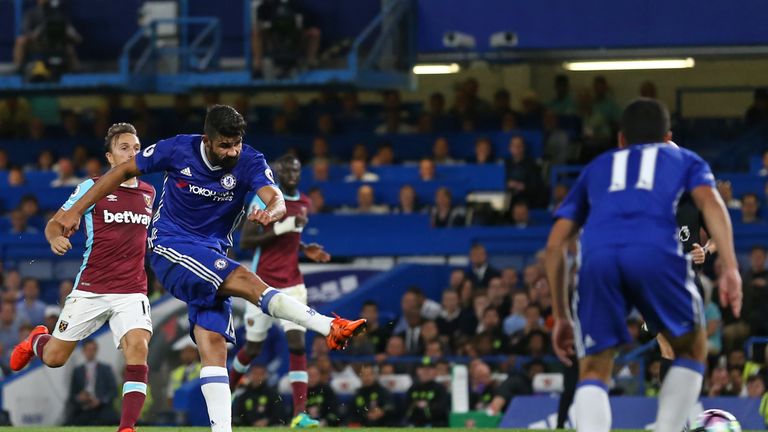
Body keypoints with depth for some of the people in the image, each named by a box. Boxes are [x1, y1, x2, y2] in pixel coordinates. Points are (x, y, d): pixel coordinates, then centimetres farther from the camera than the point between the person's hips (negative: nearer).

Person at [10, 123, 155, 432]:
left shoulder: (148, 193, 9)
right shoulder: (92, 188, -4)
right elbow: (55, 223, -1)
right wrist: (55, 238, -22)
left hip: (131, 291, 2)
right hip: (90, 288, -2)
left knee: (137, 347, -25)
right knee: (54, 358, 5)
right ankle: (36, 340, 44)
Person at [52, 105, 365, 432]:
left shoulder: (249, 162, -9)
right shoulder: (178, 150, -10)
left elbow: (277, 201, -25)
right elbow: (124, 171, 2)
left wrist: (269, 212, -51)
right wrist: (76, 210, 2)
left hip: (212, 259, 4)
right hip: (170, 248, -4)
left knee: (213, 343, -12)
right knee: (246, 281, -26)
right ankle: (330, 328, -38)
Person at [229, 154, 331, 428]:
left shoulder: (304, 203, 10)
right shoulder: (265, 200, -10)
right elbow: (245, 243, -15)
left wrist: (306, 250, 7)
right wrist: (280, 229, -24)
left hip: (292, 284, 4)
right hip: (263, 284, -4)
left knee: (297, 344, -11)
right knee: (252, 348, 6)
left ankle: (299, 413, -16)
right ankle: (227, 388, 37)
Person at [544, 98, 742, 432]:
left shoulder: (596, 168, 38)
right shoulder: (685, 160, 33)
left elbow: (555, 245, 30)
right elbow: (710, 202, 10)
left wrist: (561, 317, 35)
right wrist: (730, 268, -1)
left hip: (597, 257, 1)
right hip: (656, 253, -1)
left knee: (593, 372, 11)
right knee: (692, 349, 21)